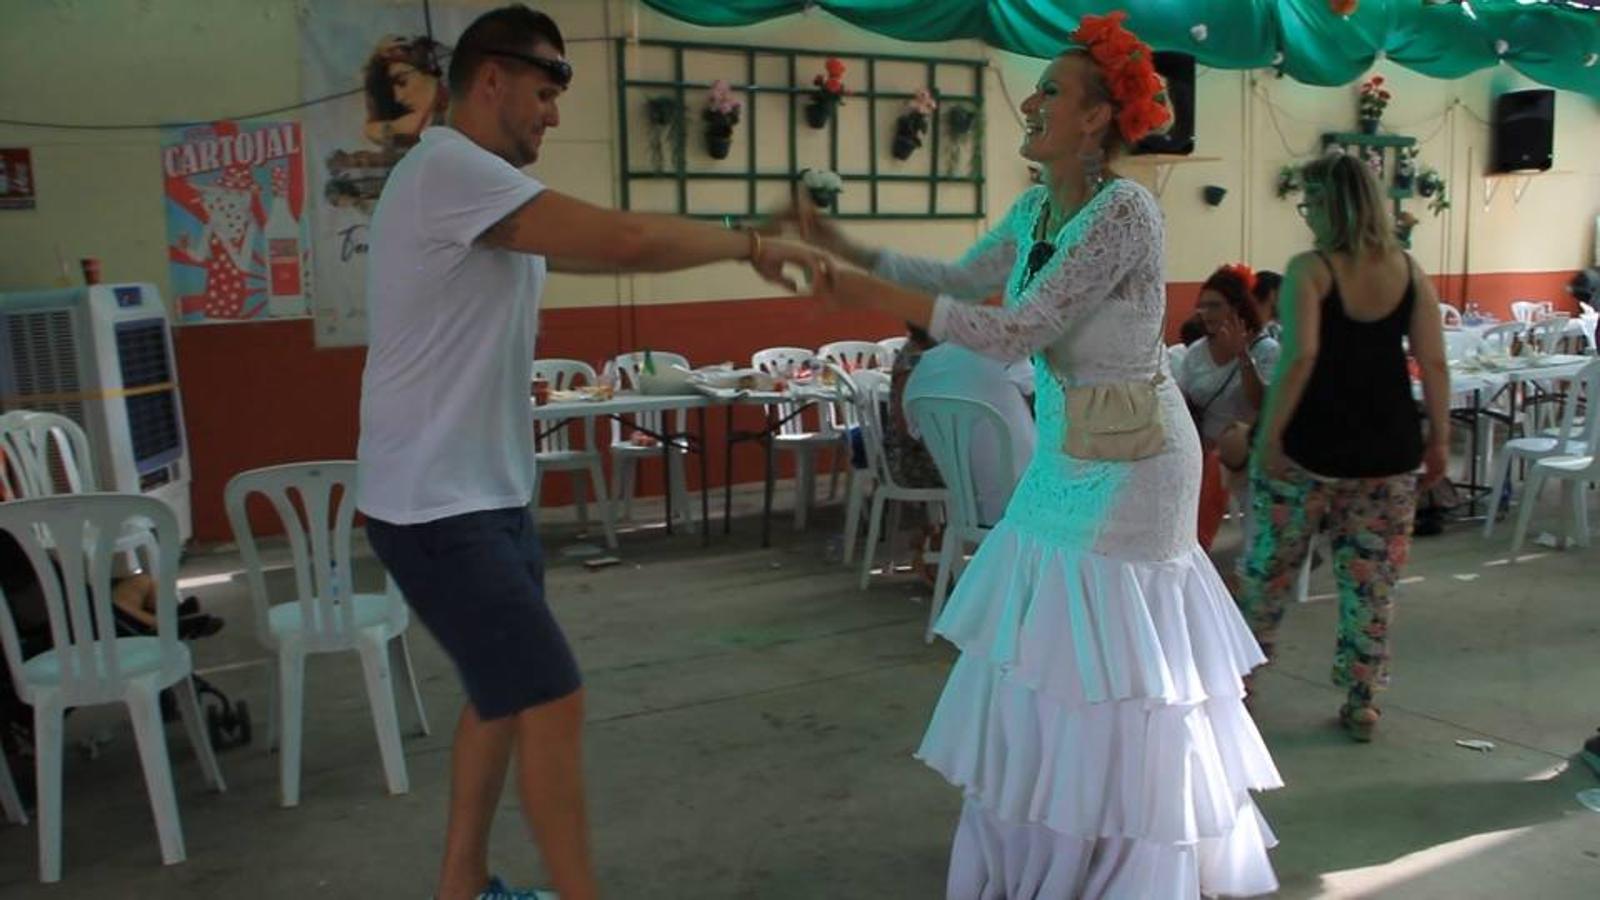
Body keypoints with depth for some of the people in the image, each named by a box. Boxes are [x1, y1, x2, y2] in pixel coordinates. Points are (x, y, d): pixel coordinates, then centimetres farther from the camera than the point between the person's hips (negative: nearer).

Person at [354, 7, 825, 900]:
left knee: (504, 693, 17)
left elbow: (598, 251, 11)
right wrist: (752, 242, -12)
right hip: (438, 507, -10)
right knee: (552, 699, -6)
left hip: (487, 494, 10)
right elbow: (625, 238, -26)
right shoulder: (449, 168, -18)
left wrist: (745, 244, 2)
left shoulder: (479, 186, 16)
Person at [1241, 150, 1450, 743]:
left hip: (1312, 442, -3)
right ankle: (1361, 705, 17)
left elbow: (1300, 356, -20)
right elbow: (1433, 364, 2)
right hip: (1388, 447, 4)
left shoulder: (1310, 269, -10)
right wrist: (1439, 437, 10)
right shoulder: (1410, 272, 3)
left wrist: (1269, 434, -16)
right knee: (1372, 578, 10)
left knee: (1272, 562, 14)